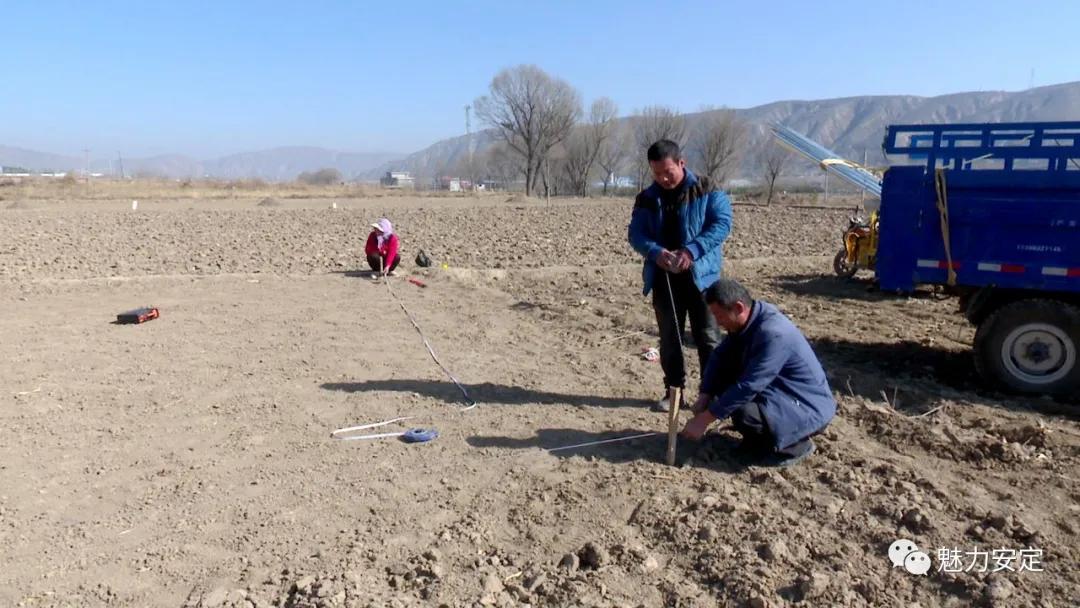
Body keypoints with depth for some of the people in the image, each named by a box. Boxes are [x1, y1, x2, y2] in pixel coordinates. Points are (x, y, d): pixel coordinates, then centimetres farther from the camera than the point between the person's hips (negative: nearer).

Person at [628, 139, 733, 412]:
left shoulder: (707, 191, -3)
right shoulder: (647, 198, 6)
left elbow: (722, 223, -12)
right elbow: (635, 234, 0)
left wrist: (692, 250, -25)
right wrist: (656, 252, -22)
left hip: (701, 275, -3)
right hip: (663, 278, 3)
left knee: (708, 338, 1)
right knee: (669, 338, 11)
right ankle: (673, 389, 23)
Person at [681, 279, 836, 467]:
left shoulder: (773, 333, -31)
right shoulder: (748, 318, -5)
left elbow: (748, 387, -31)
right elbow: (720, 356, 2)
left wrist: (704, 420, -26)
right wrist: (704, 397, -11)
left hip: (809, 406, -9)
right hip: (778, 390, 9)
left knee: (745, 415, -32)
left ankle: (796, 444, -3)